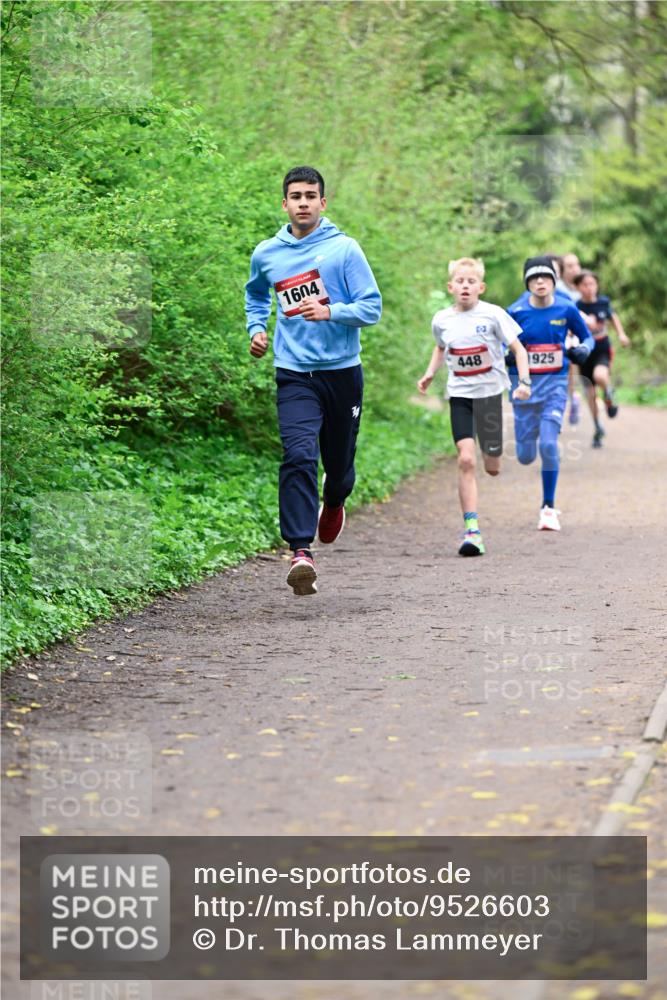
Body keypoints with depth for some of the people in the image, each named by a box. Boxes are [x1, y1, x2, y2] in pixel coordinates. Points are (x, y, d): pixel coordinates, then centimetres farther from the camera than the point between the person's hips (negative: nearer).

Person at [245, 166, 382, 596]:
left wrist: (329, 312, -23)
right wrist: (256, 327, 11)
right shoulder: (267, 254, 6)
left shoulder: (344, 249, -4)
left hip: (343, 371, 0)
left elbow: (372, 307, -7)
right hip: (295, 375, 0)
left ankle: (334, 502, 50)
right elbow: (256, 293, 28)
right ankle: (301, 552, -24)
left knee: (339, 460, 14)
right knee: (298, 456, -19)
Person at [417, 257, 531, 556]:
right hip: (459, 395, 1)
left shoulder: (493, 315, -9)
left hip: (489, 392, -1)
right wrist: (429, 374, 9)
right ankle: (472, 531, -15)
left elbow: (518, 349, -4)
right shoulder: (442, 320, 1)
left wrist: (524, 381, -16)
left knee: (492, 467, 6)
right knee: (466, 460, -13)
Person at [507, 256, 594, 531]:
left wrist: (581, 350, -11)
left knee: (548, 445, -16)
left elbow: (587, 338, 12)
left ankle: (548, 507, -2)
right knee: (526, 456, 2)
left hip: (555, 384, -1)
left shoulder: (567, 310, -2)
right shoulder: (516, 312, -4)